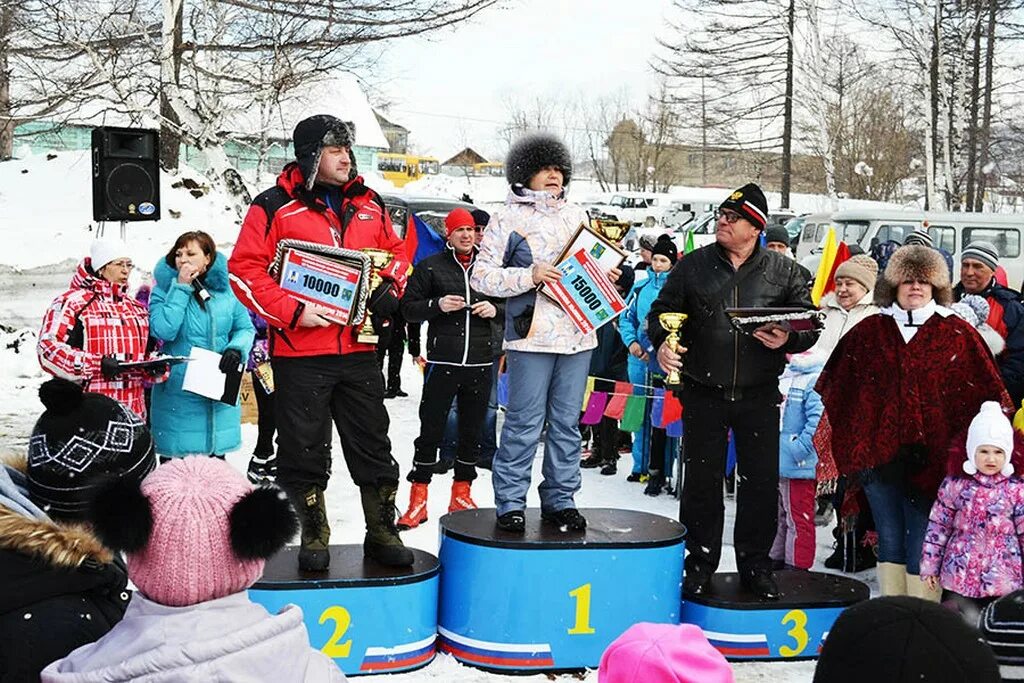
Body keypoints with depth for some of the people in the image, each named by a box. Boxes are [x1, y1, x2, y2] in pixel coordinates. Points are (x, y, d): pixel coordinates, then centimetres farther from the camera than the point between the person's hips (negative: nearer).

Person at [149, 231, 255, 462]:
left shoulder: (226, 289, 3)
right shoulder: (164, 289, -3)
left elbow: (246, 328, 9)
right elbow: (163, 330, -18)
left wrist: (236, 349, -12)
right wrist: (181, 288, -16)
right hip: (177, 391, -2)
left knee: (217, 452, 13)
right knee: (174, 454, 2)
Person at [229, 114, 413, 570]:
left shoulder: (369, 204, 11)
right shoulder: (276, 207, -4)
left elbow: (396, 251, 22)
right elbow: (245, 270, -8)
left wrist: (390, 287, 1)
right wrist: (293, 311, -16)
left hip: (359, 349, 4)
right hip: (300, 353, -4)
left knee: (373, 444, 10)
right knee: (304, 450, 6)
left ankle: (382, 532, 22)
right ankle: (314, 538, 21)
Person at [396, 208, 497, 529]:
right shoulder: (430, 267, 3)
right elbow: (408, 307, 2)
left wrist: (495, 309, -3)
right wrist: (437, 305, -14)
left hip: (480, 363, 3)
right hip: (442, 362, -3)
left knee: (472, 430, 10)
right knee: (430, 430, -1)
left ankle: (461, 494, 23)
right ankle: (418, 500, 6)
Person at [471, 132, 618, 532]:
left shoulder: (576, 215, 18)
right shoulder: (509, 217, 1)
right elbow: (482, 277, -4)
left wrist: (605, 276, 8)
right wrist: (529, 276, -16)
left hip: (577, 334, 5)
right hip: (532, 334, -5)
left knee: (567, 422, 8)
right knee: (525, 422, -4)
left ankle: (560, 500, 17)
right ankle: (511, 502, 7)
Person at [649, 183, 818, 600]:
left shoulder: (785, 272, 3)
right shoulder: (693, 266, 5)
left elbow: (811, 324, 5)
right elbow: (661, 311, 8)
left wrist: (787, 340, -16)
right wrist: (662, 342, -12)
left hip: (759, 395, 0)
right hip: (703, 393, 0)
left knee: (761, 481, 5)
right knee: (701, 480, 7)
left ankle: (755, 565, 21)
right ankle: (700, 564, 21)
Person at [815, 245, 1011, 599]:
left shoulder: (958, 333, 2)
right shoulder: (869, 330, 9)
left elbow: (987, 396, 3)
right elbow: (836, 389, 14)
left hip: (929, 452, -3)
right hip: (879, 450, 3)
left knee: (922, 540, -3)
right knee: (889, 539, 12)